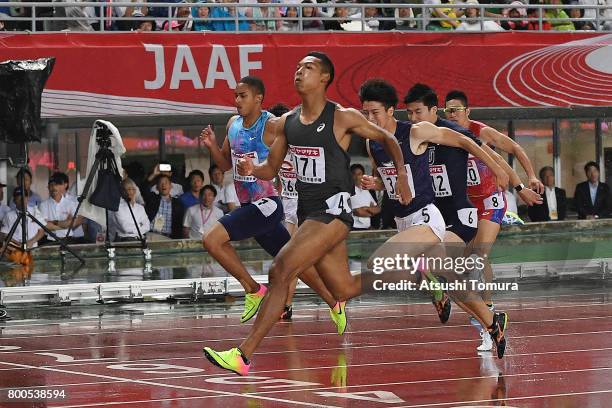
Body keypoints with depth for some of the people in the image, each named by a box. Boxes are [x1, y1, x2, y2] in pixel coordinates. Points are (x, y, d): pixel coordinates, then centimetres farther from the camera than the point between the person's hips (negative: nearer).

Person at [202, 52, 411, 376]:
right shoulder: (287, 122, 9)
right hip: (307, 211, 7)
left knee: (281, 271, -21)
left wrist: (401, 175, -6)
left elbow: (387, 139, 6)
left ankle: (244, 355, -23)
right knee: (344, 291, 16)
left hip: (333, 209, -7)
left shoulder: (344, 118, -8)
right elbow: (271, 169, 16)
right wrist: (251, 170, -7)